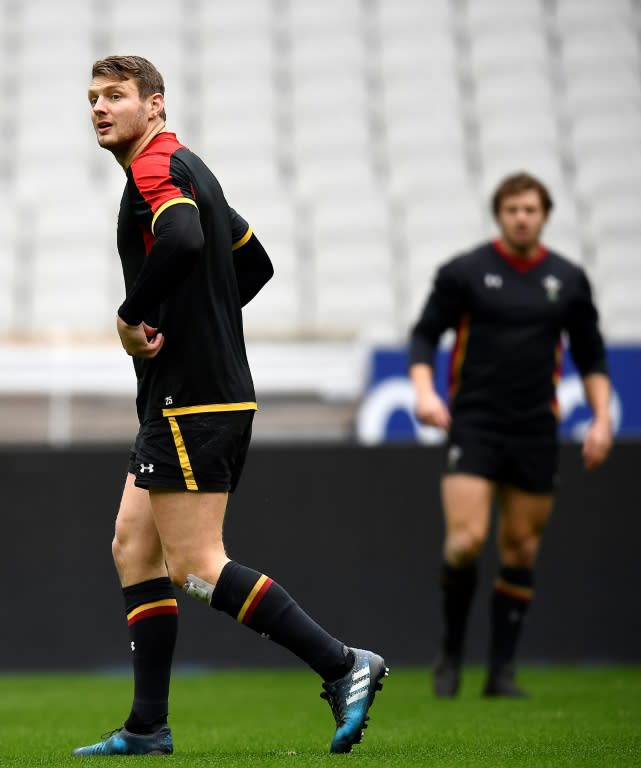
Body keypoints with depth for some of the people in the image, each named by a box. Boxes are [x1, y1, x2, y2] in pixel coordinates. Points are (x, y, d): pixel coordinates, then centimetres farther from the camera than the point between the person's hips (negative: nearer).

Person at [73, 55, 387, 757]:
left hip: (192, 401, -10)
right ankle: (147, 728, 10)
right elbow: (254, 263, 27)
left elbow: (182, 243, -33)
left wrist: (130, 316, -19)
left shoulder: (156, 166, -11)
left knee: (198, 567, -10)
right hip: (180, 399, 10)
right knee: (134, 550, 10)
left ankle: (342, 665, -8)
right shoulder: (187, 171, 19)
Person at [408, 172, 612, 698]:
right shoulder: (464, 272, -1)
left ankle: (502, 670, 11)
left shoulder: (568, 280, 7)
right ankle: (451, 653, 4)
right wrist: (424, 390, -15)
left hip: (535, 432, 3)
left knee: (521, 549, 3)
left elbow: (590, 353, 14)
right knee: (467, 539, -16)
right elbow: (425, 334, 2)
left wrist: (602, 417, 3)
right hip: (473, 424, -3)